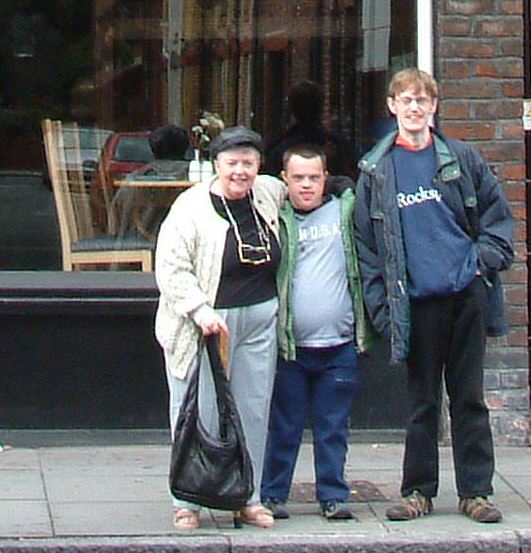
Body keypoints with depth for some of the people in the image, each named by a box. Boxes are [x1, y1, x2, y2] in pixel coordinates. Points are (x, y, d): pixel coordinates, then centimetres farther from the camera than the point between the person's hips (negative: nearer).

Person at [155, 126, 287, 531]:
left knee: (254, 413, 9)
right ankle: (187, 503, 6)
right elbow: (171, 269, -12)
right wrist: (200, 311, -20)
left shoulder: (269, 193, 7)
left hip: (260, 320, 5)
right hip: (206, 325, -5)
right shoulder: (192, 208, -10)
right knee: (197, 415, -2)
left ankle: (250, 498, 19)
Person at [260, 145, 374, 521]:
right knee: (283, 427, 4)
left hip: (339, 346, 2)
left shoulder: (346, 211, 6)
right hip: (290, 346, -1)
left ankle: (333, 496, 16)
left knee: (334, 429, 8)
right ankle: (272, 494, 13)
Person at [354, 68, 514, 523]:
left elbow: (497, 213, 11)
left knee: (469, 396, 6)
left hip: (467, 293, 0)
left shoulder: (462, 159, 6)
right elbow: (366, 244, 5)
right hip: (417, 299, 0)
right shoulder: (376, 171, 5)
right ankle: (418, 490, 14)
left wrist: (487, 259, -5)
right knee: (422, 400, 6)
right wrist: (381, 306, -2)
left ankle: (475, 490, 11)